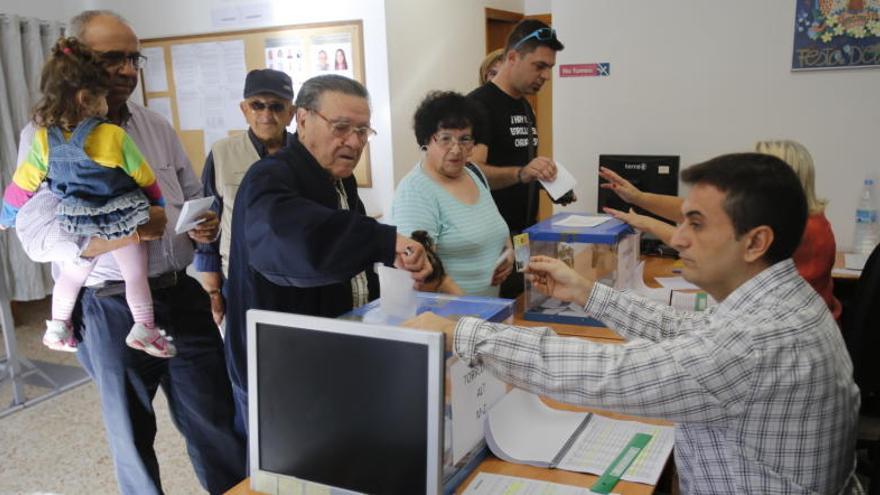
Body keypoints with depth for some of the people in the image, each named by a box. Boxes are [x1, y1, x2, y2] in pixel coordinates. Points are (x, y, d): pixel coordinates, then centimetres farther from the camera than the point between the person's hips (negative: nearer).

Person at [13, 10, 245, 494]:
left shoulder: (156, 126, 9)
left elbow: (193, 196, 17)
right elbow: (37, 235, -12)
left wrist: (205, 224, -6)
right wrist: (119, 235, -28)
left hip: (183, 297, 4)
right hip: (112, 310, -3)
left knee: (217, 426, 10)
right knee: (132, 436, 14)